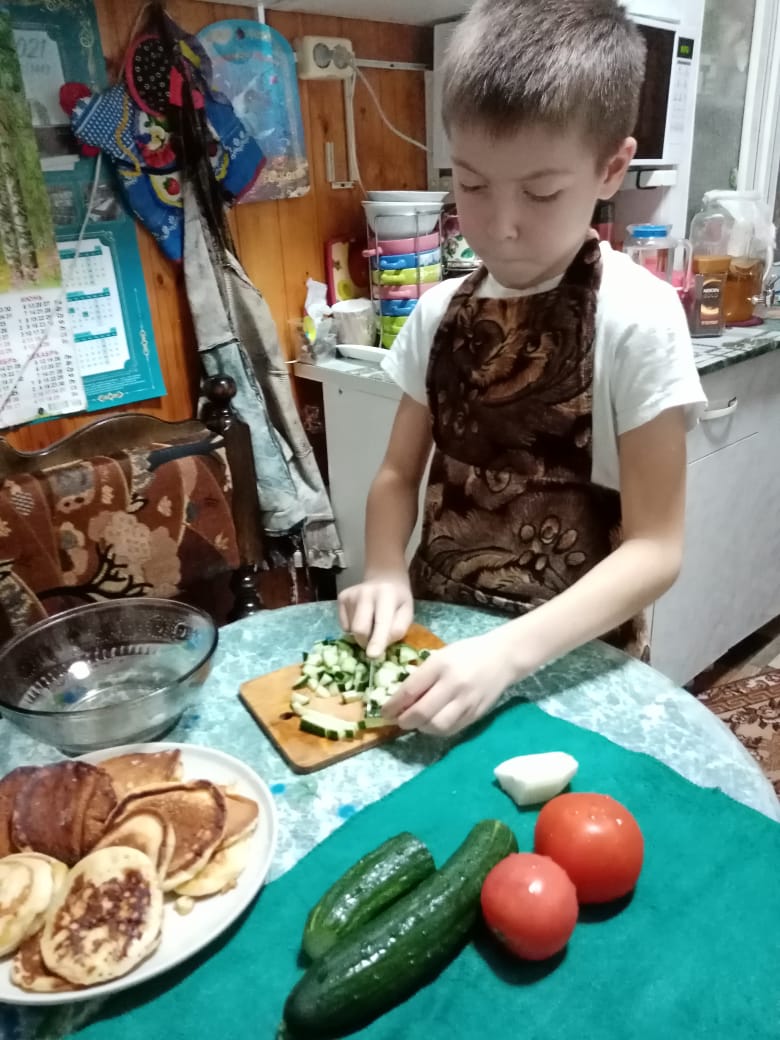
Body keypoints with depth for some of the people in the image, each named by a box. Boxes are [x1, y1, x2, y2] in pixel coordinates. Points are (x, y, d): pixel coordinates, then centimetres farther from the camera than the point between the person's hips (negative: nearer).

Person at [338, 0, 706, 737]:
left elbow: (654, 547, -15)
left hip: (572, 659, -3)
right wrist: (386, 574, -12)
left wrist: (511, 651, -26)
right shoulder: (440, 311, -3)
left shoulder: (637, 317, -15)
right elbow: (400, 472, 5)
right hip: (437, 634, 3)